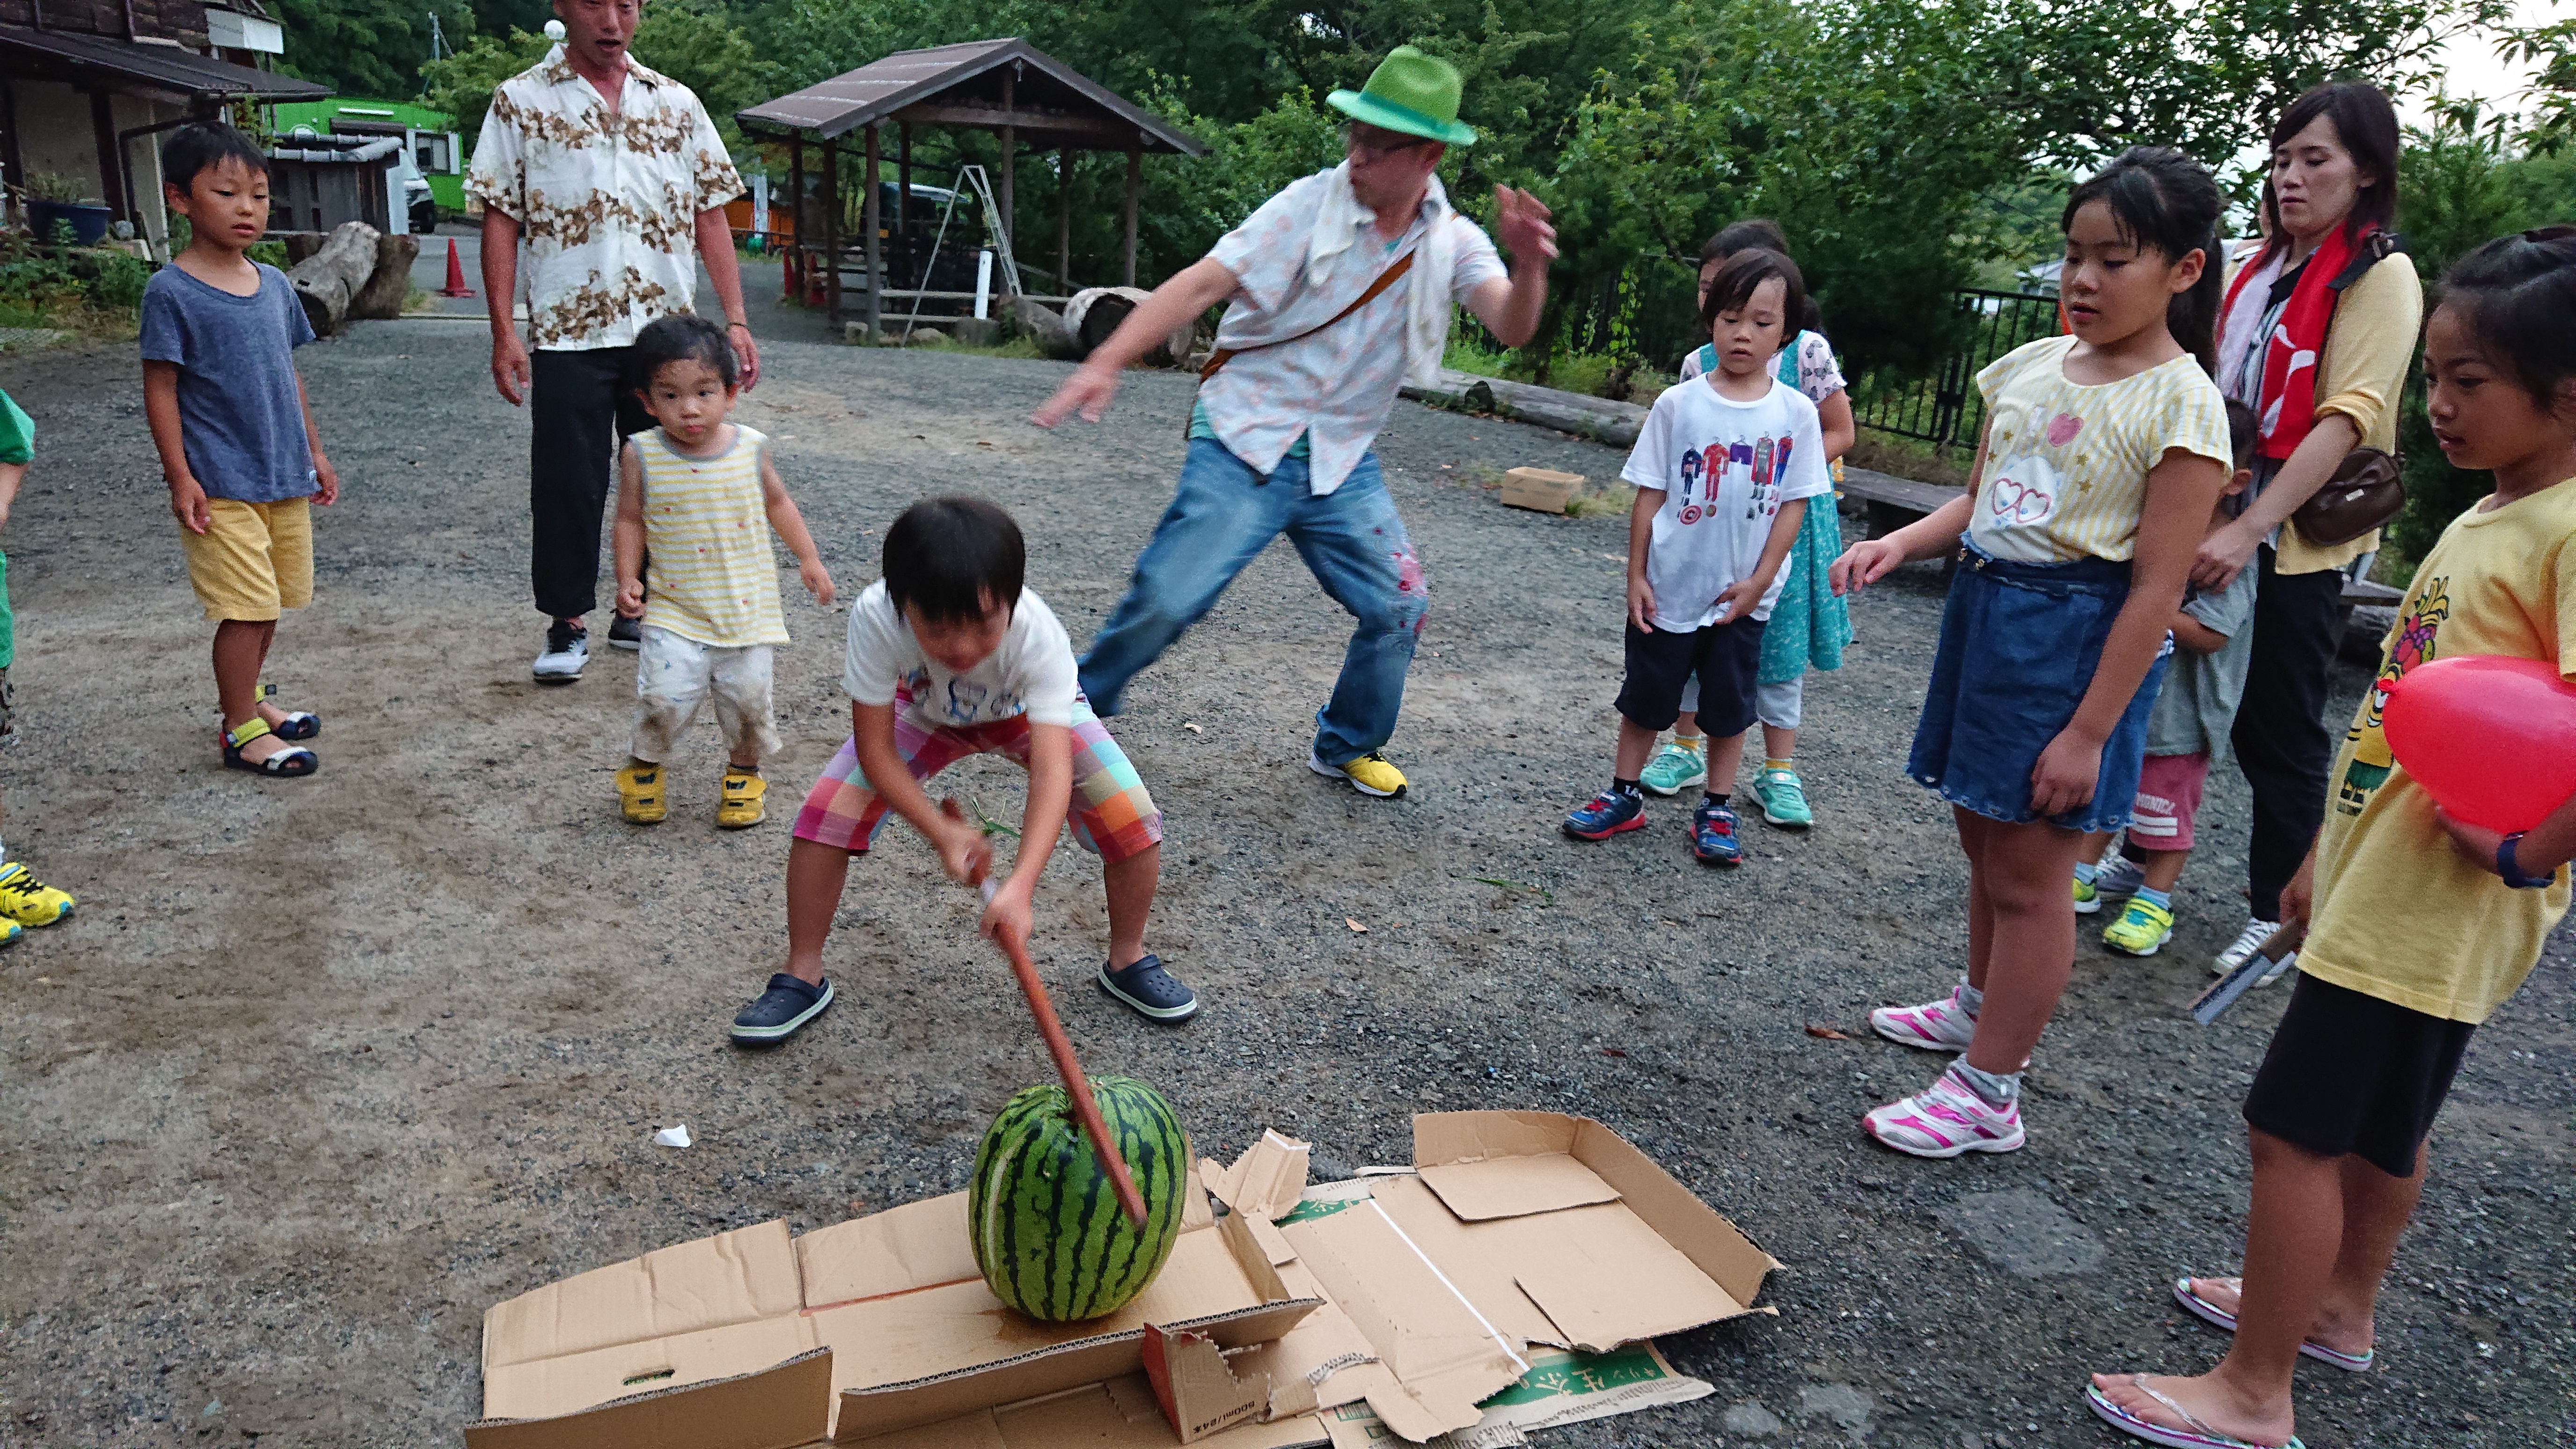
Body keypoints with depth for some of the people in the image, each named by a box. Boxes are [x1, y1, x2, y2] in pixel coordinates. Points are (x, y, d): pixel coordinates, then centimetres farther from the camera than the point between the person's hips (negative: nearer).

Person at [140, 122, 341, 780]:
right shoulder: (171, 292, -9)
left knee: (270, 602, 16)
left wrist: (314, 454, 17)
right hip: (220, 486, -6)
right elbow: (161, 389, -9)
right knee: (246, 607, -5)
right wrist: (181, 477, -13)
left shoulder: (274, 284, 9)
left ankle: (250, 695, 33)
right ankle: (241, 729, 6)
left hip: (285, 478, 6)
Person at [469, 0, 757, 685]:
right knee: (568, 485, 1)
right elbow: (500, 220, 0)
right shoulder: (520, 102, 2)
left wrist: (735, 320, 1)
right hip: (568, 333, -3)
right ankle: (568, 623, 16)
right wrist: (504, 332, -7)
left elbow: (710, 216, 9)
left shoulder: (676, 103, 10)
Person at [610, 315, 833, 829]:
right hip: (675, 608, -1)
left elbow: (777, 503, 13)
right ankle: (643, 768, 18)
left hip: (747, 607, 2)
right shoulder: (643, 455, -7)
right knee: (664, 696, -13)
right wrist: (627, 579, -5)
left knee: (748, 695, 3)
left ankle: (743, 774, 31)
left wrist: (809, 558, 10)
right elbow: (631, 520, 4)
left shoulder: (751, 448, -3)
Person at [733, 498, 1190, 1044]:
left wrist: (1020, 885, -58)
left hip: (1031, 711, -1)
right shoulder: (876, 617, -38)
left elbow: (1052, 770, -47)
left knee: (1132, 819, -19)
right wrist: (942, 832, -38)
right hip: (926, 710, 1)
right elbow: (875, 749, -28)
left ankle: (1128, 961, 9)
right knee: (826, 810, -17)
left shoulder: (1037, 635, -42)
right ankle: (803, 978, 4)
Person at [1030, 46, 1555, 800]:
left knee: (1399, 606, 2)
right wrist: (1106, 361, -31)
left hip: (1343, 462, 4)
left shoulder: (1454, 241, 0)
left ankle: (1347, 748, 26)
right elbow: (1202, 283, -19)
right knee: (1166, 597, -14)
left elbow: (1513, 328, -14)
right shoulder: (1310, 206, -12)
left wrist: (1529, 267, -37)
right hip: (1246, 444, -4)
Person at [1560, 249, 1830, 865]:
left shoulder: (1796, 413, -5)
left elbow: (1794, 503, -2)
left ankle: (1715, 811, 26)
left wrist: (1759, 580, -7)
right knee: (1645, 698, 12)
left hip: (1741, 598, 1)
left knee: (1730, 706, 12)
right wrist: (1636, 576, -4)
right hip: (1668, 589, 0)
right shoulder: (1679, 404, -6)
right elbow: (1650, 494, -3)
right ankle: (1624, 797, 27)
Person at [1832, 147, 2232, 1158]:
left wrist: (2088, 731, -19)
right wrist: (1900, 543, -5)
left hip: (2078, 639, -7)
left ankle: (1987, 1096, 12)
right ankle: (1981, 1008, 42)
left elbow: (2156, 587, -16)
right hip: (1984, 610, 7)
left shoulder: (2180, 403, -14)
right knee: (1983, 833, 21)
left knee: (2027, 873, 0)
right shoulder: (2031, 366, 7)